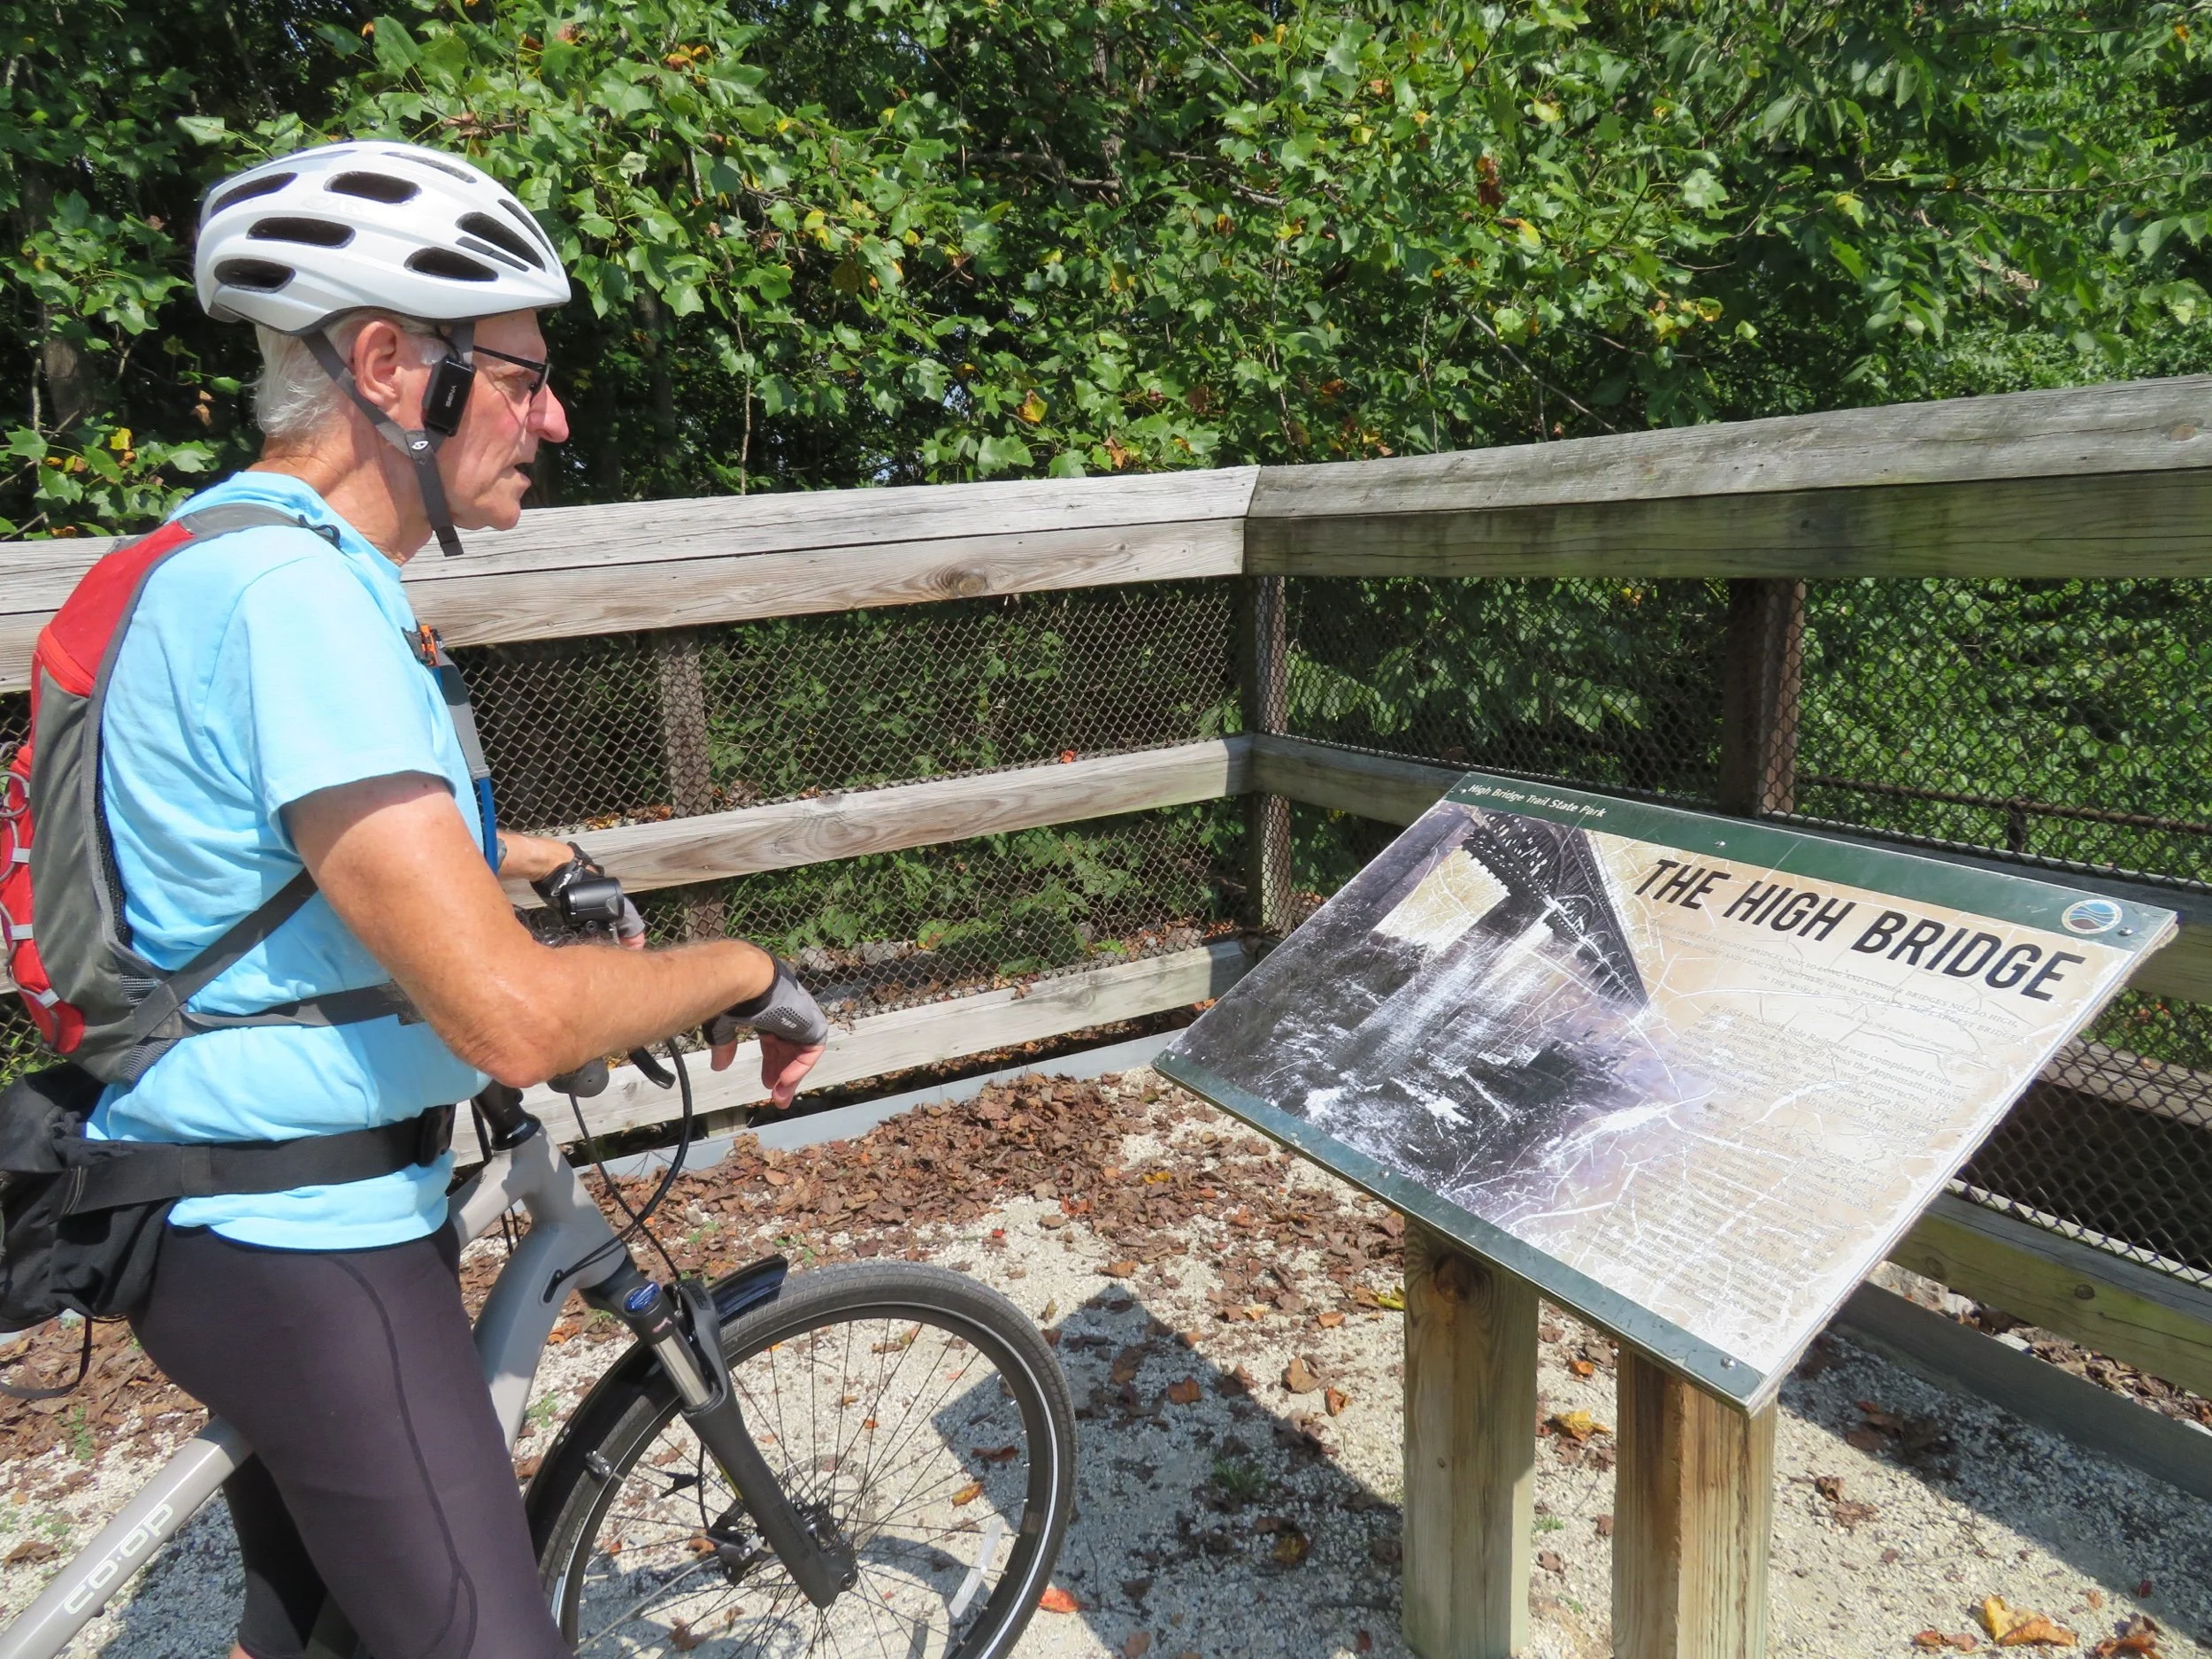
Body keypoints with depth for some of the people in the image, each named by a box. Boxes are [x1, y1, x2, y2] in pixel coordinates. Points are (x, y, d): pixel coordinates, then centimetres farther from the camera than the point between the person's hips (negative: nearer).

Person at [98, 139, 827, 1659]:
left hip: (250, 1226, 10)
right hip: (305, 1252, -10)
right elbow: (512, 1015, -32)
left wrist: (508, 857, 20)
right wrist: (744, 971, -15)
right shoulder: (296, 595, -25)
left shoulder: (248, 557, 9)